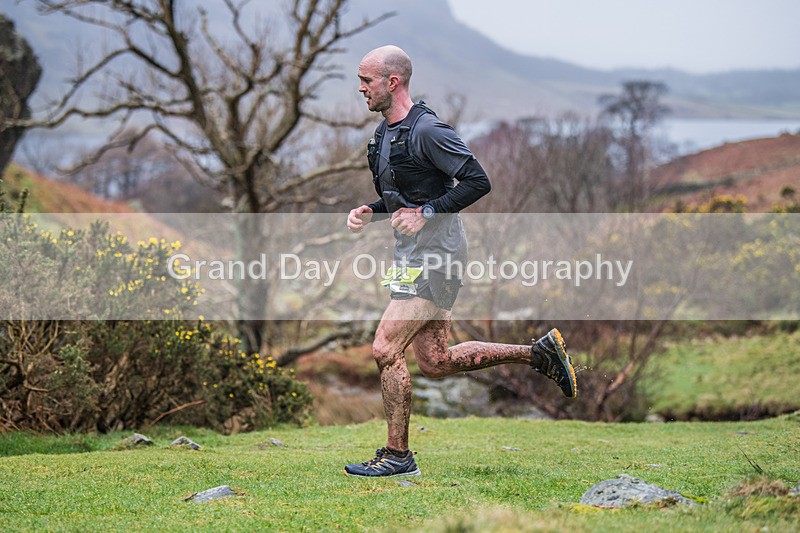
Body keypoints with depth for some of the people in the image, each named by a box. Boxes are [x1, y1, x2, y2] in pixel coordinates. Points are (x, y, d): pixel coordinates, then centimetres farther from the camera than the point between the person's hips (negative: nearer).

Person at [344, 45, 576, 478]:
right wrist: (368, 212, 6)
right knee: (435, 363, 12)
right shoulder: (384, 133, 14)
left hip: (434, 254, -10)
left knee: (385, 349, -12)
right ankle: (540, 352, 23)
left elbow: (477, 181, -19)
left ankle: (397, 455, -1)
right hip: (413, 254, 10)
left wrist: (427, 212, -23)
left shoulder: (427, 130, -15)